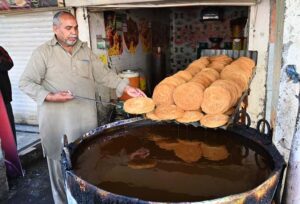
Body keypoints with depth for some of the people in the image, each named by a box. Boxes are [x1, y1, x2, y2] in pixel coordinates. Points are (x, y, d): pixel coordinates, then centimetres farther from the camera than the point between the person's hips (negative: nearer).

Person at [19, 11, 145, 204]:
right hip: (58, 121, -3)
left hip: (86, 117, 4)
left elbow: (104, 73, 6)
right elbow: (25, 82, -4)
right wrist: (50, 96, -17)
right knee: (62, 164, 8)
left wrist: (126, 87, -5)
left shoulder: (85, 50, 10)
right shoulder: (43, 52, -4)